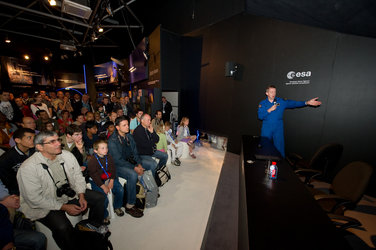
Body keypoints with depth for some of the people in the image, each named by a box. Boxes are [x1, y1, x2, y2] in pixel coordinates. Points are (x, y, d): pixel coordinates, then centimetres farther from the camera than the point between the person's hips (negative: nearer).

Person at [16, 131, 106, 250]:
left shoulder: (67, 155, -8)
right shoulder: (27, 168, -21)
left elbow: (78, 176, 2)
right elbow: (35, 199, -18)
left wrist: (81, 196, -9)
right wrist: (64, 207, -19)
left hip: (71, 193, 5)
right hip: (45, 205, -5)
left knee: (99, 197, -4)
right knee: (62, 227, -29)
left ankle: (93, 227, 23)